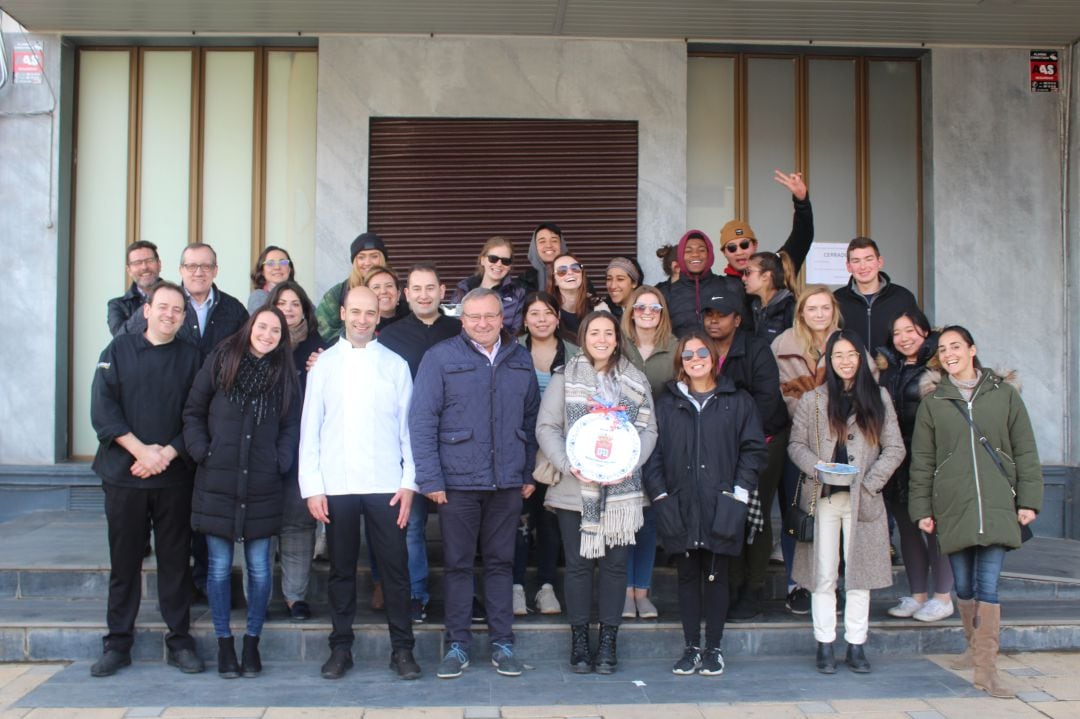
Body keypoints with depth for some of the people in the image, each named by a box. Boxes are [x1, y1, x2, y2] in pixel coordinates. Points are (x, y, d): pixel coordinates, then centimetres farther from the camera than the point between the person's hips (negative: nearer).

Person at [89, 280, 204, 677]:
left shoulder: (191, 357, 7)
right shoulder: (119, 349, 5)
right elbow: (102, 407, -4)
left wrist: (168, 452, -12)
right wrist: (141, 450, -13)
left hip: (174, 477, 1)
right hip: (124, 474, 0)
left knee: (175, 560, 4)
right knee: (124, 560, 5)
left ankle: (180, 641, 13)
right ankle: (118, 644, 15)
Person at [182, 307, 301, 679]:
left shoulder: (284, 374, 8)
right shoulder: (221, 361, 3)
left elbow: (291, 426, 9)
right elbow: (193, 411, 6)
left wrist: (282, 461, -4)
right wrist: (201, 451, -4)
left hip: (262, 486, 1)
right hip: (217, 482, -1)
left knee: (259, 568, 4)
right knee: (219, 567, 5)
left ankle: (252, 641, 19)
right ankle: (224, 643, 18)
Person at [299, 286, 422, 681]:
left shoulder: (395, 365, 6)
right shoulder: (324, 364, 7)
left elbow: (407, 426, 5)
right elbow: (310, 428, 5)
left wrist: (409, 482, -2)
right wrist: (311, 486, -1)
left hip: (385, 484, 0)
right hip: (336, 485, 1)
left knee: (395, 566, 1)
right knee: (341, 569, 8)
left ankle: (402, 648, 11)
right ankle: (341, 647, 19)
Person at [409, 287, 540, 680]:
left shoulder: (520, 360, 8)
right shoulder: (441, 357, -4)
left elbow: (531, 419, 13)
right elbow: (422, 420, -7)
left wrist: (530, 473, 8)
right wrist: (430, 478, -11)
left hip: (508, 482, 3)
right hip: (458, 481, -3)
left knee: (501, 562, 11)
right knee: (458, 563, 6)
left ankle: (502, 642, 20)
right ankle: (458, 644, 17)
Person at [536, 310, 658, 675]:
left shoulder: (636, 380, 8)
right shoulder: (565, 378, 3)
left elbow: (648, 429, 7)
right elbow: (547, 427, -1)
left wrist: (632, 462, -10)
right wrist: (568, 465, -15)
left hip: (621, 490, 2)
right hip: (575, 489, -1)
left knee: (615, 564, 4)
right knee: (578, 564, 4)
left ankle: (608, 641, 15)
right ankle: (579, 640, 16)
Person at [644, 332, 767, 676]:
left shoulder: (737, 402, 6)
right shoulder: (667, 404, 10)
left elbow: (753, 449, 3)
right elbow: (653, 452, 6)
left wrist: (739, 492, -6)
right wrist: (659, 495, -4)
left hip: (720, 508, -1)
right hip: (681, 508, 1)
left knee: (715, 577, 4)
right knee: (687, 577, 8)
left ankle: (713, 649, 15)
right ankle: (691, 648, 17)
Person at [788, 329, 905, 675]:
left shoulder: (879, 397, 8)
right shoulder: (812, 400, 6)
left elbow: (895, 448, 6)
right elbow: (796, 444, 6)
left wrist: (870, 481, -7)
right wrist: (817, 467, -13)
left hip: (862, 499, 1)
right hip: (823, 497, -1)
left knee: (859, 574, 5)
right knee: (823, 575, 1)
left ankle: (856, 646, 12)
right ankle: (825, 646, 9)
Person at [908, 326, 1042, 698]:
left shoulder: (1004, 394, 7)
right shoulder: (932, 401, 9)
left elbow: (1025, 450, 8)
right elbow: (922, 461, 9)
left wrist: (1028, 499, 1)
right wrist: (922, 509, 5)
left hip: (997, 505, -1)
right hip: (953, 507, 1)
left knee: (988, 585, -8)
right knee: (964, 585, 7)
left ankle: (986, 669, -8)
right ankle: (976, 648, 28)